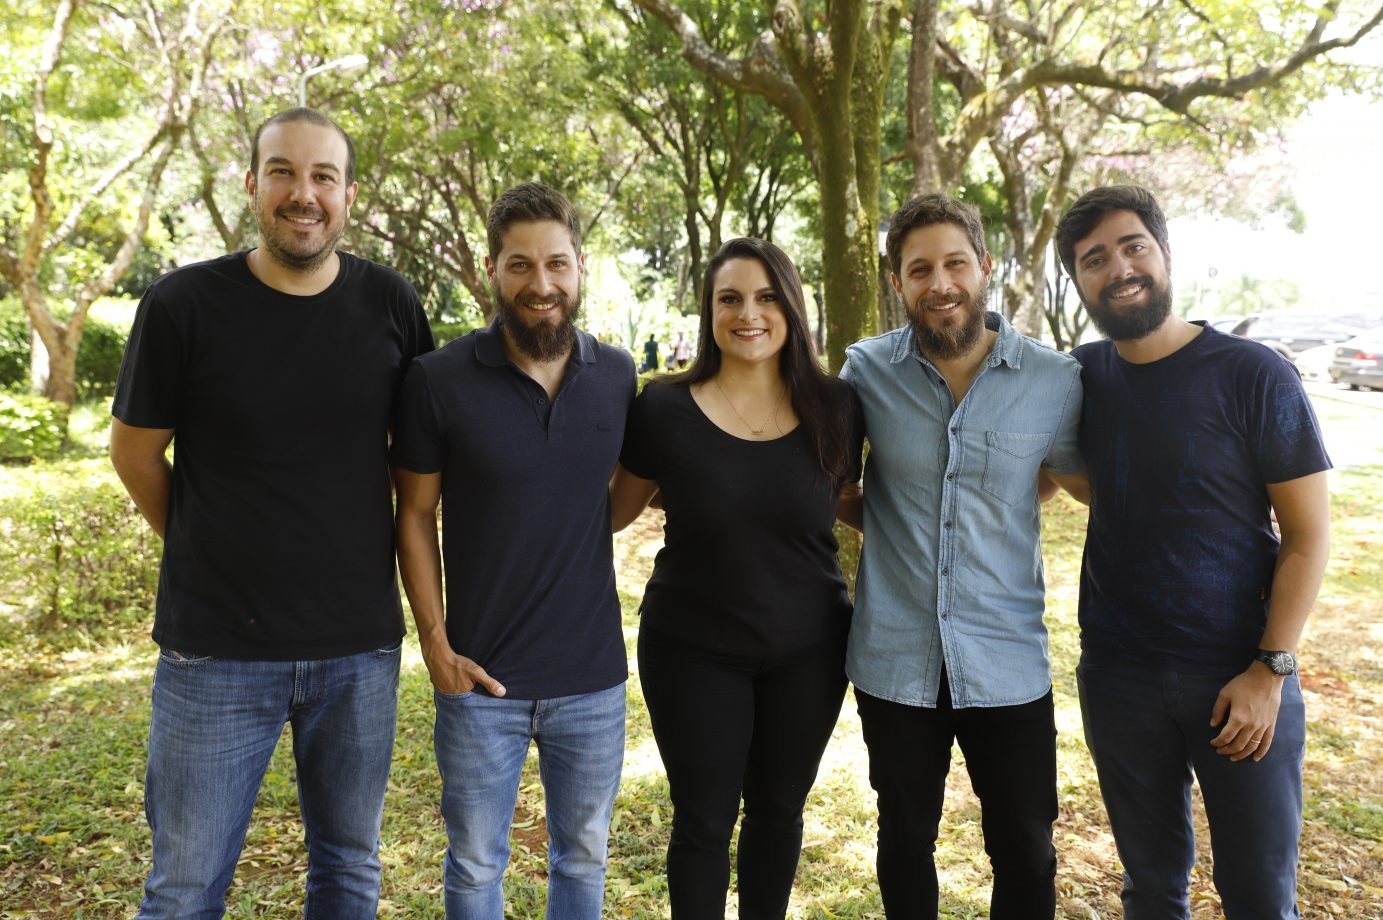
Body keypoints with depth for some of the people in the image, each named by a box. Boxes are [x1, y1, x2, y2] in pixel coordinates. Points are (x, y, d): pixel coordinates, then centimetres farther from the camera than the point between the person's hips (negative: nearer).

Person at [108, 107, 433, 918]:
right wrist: (208, 551, 9)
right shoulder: (183, 304, -9)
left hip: (361, 646, 2)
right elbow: (136, 450, 4)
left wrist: (354, 552, 8)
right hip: (217, 648, -1)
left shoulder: (392, 305, -3)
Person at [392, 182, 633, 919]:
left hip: (593, 675, 2)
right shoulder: (437, 380, -10)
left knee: (583, 858, 20)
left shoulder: (618, 376, -2)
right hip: (482, 676, -2)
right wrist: (435, 644, -7)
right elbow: (415, 516, -4)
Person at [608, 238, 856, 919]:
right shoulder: (664, 409, -10)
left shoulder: (834, 406, -5)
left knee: (779, 811, 19)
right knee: (704, 820, 11)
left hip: (808, 652, 2)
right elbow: (615, 510, 2)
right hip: (693, 653, -2)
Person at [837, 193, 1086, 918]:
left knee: (1026, 856, 12)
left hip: (1009, 662, 0)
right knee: (905, 844, 18)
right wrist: (892, 526, -2)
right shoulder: (868, 370, -3)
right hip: (893, 661, 1)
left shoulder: (1055, 381, -6)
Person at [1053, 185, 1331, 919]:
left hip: (1242, 675, -2)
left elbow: (1307, 534, -8)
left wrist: (1269, 669, -13)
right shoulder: (1080, 378, 0)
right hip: (1117, 678, 3)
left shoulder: (1255, 375, -10)